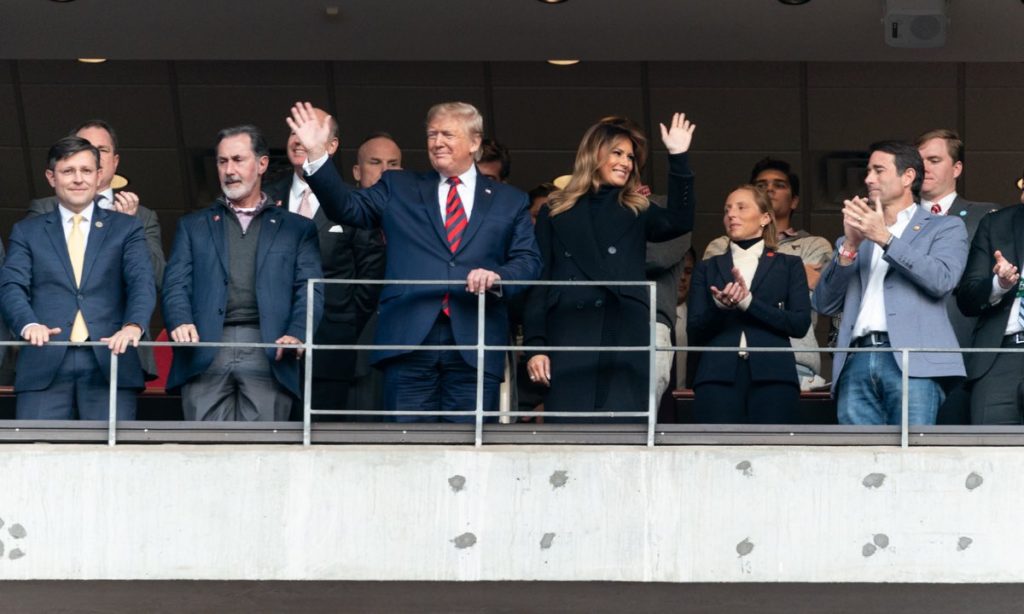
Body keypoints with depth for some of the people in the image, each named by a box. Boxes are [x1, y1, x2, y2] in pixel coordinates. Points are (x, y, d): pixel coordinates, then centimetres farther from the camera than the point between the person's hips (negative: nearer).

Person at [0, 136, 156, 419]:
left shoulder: (126, 228, 15)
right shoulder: (27, 231, 16)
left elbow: (142, 283, 1)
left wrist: (133, 326, -21)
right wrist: (29, 324, -20)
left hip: (109, 361, 0)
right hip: (45, 365, 0)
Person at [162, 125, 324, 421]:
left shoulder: (297, 228, 17)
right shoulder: (193, 226, 22)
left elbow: (309, 291, 7)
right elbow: (176, 285, 10)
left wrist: (297, 334, -13)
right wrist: (180, 323, -11)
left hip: (268, 355, -1)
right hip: (206, 353, 1)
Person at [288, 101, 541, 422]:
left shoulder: (510, 201, 15)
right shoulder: (398, 188, 16)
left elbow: (527, 261, 8)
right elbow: (346, 207, 5)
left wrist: (497, 276, -13)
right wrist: (316, 154, -6)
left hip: (475, 346, 0)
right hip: (410, 339, 0)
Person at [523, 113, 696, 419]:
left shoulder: (637, 212, 17)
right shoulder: (557, 212, 15)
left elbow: (679, 222, -4)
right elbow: (539, 281, 9)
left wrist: (678, 158, -11)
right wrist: (535, 345, -1)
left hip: (626, 341, 1)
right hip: (568, 340, 0)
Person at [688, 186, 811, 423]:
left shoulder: (788, 265, 15)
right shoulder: (708, 268, 19)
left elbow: (801, 324, 1)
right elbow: (694, 333, 10)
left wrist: (749, 302, -10)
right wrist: (719, 308, -11)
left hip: (771, 377, -1)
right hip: (718, 377, 1)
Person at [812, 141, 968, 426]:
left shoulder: (944, 228, 15)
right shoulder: (858, 235, 28)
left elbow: (942, 280, -5)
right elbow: (824, 304, 17)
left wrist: (886, 239, -6)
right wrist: (850, 246, 3)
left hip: (911, 362, -4)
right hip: (857, 362, 4)